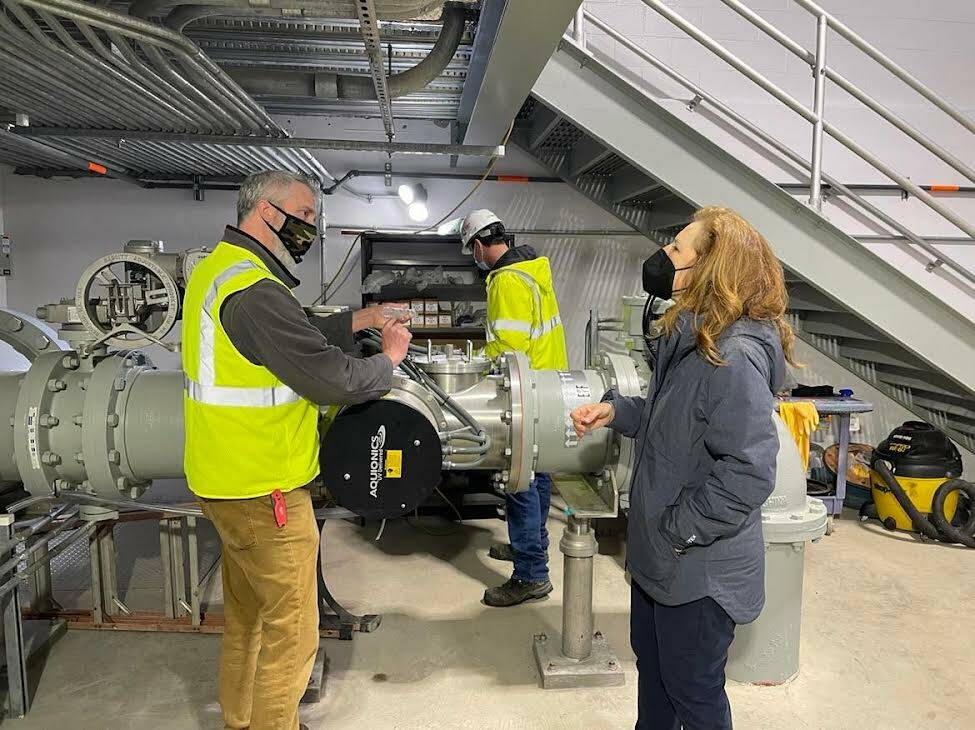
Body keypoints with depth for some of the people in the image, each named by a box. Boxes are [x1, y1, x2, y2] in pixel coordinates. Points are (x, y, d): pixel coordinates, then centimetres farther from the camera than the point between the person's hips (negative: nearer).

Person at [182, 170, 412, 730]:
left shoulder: (219, 270, 10)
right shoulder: (254, 290, -24)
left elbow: (294, 340, 15)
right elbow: (333, 379, -25)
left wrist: (358, 321, 7)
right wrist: (389, 356, -8)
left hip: (231, 484, 11)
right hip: (263, 493, -11)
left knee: (247, 617, 25)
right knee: (290, 632, 5)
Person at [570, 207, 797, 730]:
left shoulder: (733, 358, -28)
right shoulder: (690, 339, 4)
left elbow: (749, 473, -30)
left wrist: (679, 531, -22)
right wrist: (615, 411, -1)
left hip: (699, 569, -9)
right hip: (658, 554, 9)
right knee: (651, 665, 27)